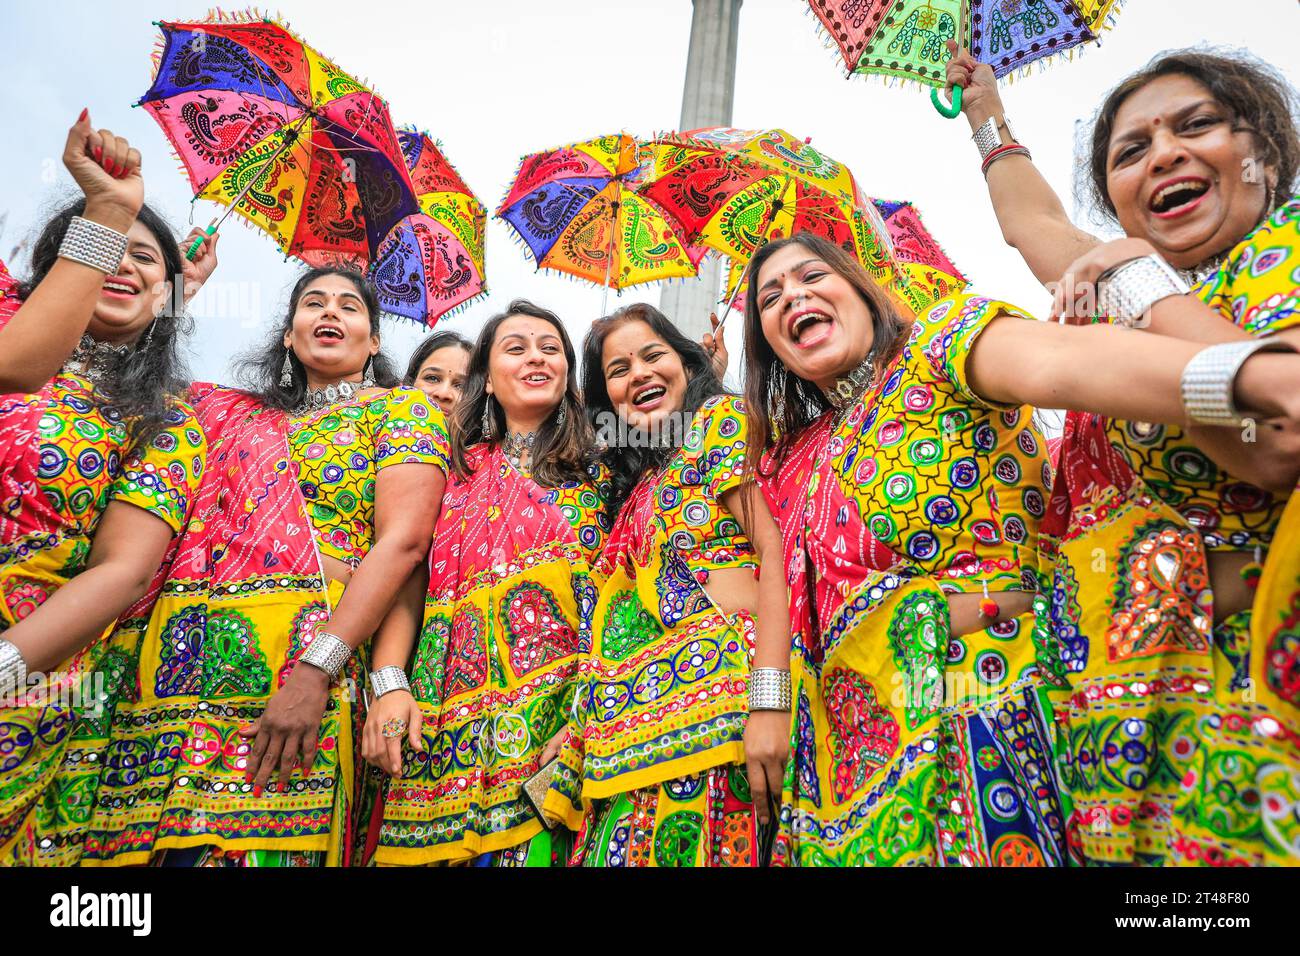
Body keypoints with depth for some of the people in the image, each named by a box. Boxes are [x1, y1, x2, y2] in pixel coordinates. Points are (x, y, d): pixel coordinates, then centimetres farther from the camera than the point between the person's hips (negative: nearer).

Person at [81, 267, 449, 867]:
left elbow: (404, 540, -8)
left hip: (308, 661, -5)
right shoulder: (235, 413, 23)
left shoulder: (400, 409, 5)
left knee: (272, 840, -5)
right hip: (178, 660, 5)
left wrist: (314, 671, -19)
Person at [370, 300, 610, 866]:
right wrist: (390, 686, -7)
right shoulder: (456, 468, 12)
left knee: (533, 842, -8)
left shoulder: (596, 470, 10)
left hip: (560, 709, -1)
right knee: (439, 839, -2)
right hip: (449, 713, 2)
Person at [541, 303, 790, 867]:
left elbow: (774, 548, -8)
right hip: (642, 706, 6)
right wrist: (575, 730, 9)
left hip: (717, 680, -6)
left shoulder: (721, 420, 6)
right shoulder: (637, 478, 24)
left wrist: (769, 703, -19)